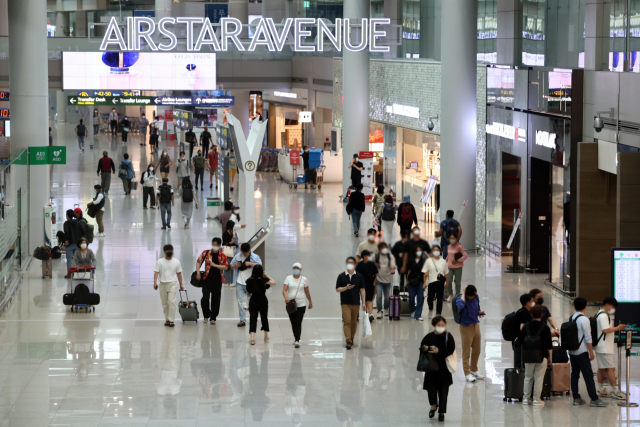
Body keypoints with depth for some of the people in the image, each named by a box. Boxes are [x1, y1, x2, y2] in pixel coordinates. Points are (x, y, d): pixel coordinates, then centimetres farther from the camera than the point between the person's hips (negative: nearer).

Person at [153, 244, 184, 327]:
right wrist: (155, 282, -19)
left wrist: (181, 284, 10)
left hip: (172, 284, -1)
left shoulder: (176, 262, 7)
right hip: (162, 284, 1)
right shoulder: (160, 262, 3)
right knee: (164, 303, 6)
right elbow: (156, 272, -5)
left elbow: (179, 273, 11)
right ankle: (167, 319, 18)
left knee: (171, 301, -15)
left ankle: (171, 320, -15)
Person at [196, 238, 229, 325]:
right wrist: (198, 272, -5)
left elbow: (226, 267, -3)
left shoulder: (222, 255, 2)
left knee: (216, 299, 4)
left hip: (218, 279, 1)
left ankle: (213, 318, 15)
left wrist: (215, 265, -15)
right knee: (205, 297, -10)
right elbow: (198, 262, 6)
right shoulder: (206, 253, 1)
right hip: (207, 278, -1)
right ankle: (206, 315, 11)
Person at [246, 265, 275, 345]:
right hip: (263, 301, 0)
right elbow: (273, 282, -5)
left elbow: (248, 292, 2)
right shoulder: (263, 280, -14)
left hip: (253, 301, 0)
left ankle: (252, 336, -20)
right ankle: (266, 335, 35)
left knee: (253, 318, -1)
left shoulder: (250, 280, -6)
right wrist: (266, 275, 0)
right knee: (264, 317, 18)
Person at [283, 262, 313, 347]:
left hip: (301, 305, -2)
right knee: (293, 322, 10)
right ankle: (296, 337, 28)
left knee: (298, 323, -11)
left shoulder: (304, 279, 4)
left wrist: (310, 302, 14)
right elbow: (284, 289, -7)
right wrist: (286, 297, -26)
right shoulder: (288, 278, 3)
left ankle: (297, 340, -15)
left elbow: (307, 292, 11)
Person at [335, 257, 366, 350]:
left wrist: (363, 302, 0)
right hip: (345, 303, -2)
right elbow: (337, 289, 1)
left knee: (354, 322, 9)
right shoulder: (341, 276, 1)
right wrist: (346, 288, -18)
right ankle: (348, 341, -16)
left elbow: (362, 289, 5)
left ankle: (352, 338, 25)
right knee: (347, 321, -12)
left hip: (356, 303, 2)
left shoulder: (359, 276, 4)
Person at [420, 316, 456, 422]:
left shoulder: (448, 336, -4)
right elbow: (422, 348, 6)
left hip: (444, 367, -2)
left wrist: (438, 351, -21)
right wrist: (425, 349, -17)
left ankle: (441, 412, 13)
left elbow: (451, 350, -12)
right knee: (431, 387, 1)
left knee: (443, 390, 1)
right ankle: (433, 405, 31)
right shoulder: (429, 337, 2)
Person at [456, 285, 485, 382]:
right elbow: (460, 304, -44)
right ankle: (467, 373, 10)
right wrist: (463, 293, -30)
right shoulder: (461, 299, -17)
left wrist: (479, 313, -3)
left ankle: (474, 370, 33)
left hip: (476, 326, 6)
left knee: (477, 350, 16)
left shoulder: (476, 298, 2)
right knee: (466, 351, 1)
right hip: (466, 327, -6)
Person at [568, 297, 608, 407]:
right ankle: (594, 399, -3)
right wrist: (591, 352, -7)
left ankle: (576, 398, 12)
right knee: (588, 375, -4)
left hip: (572, 351, 7)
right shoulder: (584, 319, -13)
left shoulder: (570, 319, 8)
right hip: (581, 352, -7)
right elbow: (588, 338, -14)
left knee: (574, 374, 10)